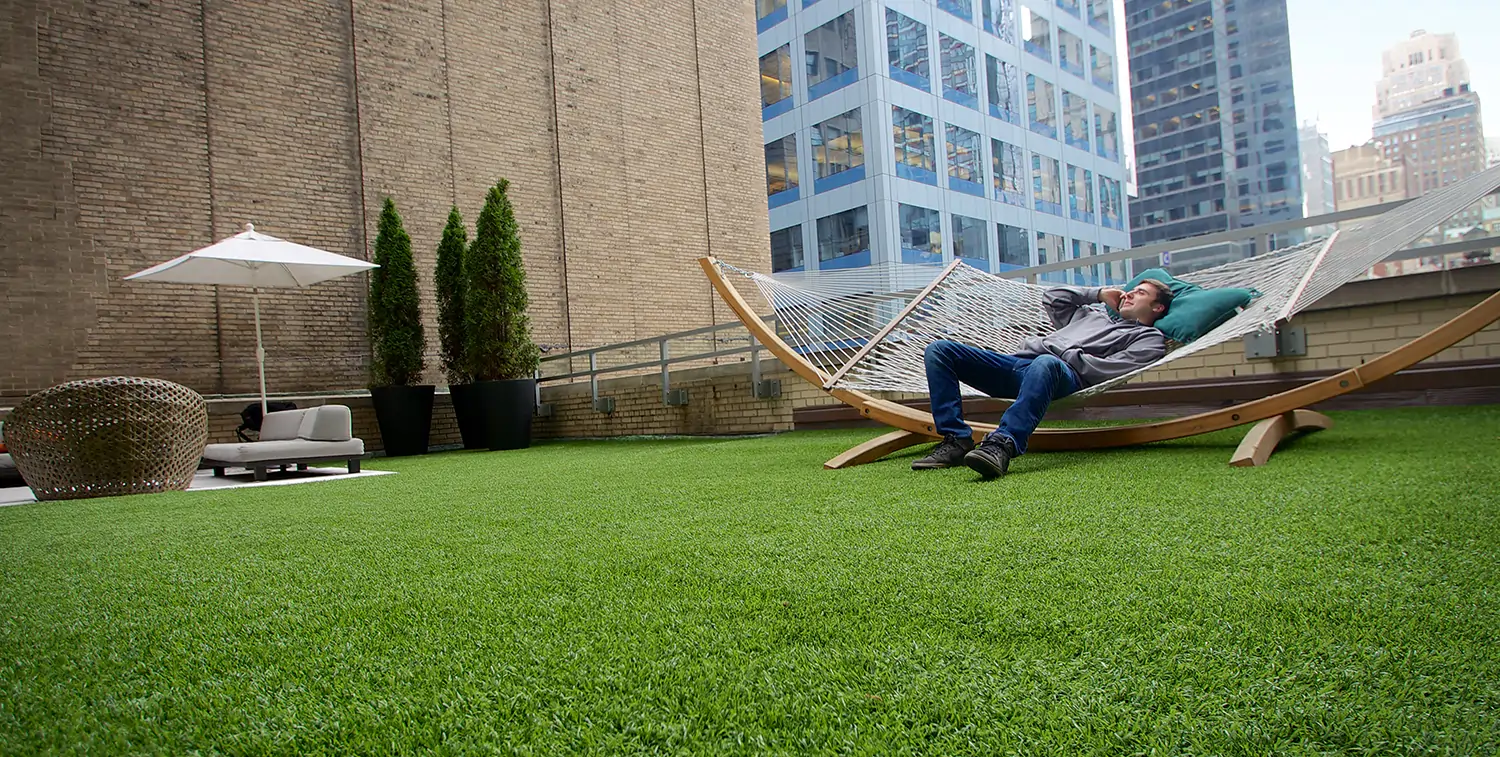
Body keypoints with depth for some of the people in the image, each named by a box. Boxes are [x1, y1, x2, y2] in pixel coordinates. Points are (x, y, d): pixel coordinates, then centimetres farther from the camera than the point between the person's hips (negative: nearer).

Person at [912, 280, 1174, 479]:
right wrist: (1098, 293, 35)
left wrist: (1063, 352, -3)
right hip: (1019, 362, 7)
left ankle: (1002, 444, -56)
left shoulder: (1150, 338, 16)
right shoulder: (1092, 312, 39)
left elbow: (1106, 369, -2)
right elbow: (1052, 297, 39)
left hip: (1067, 375, -7)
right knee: (939, 350, -10)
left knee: (1046, 364, -46)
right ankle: (957, 440, -22)